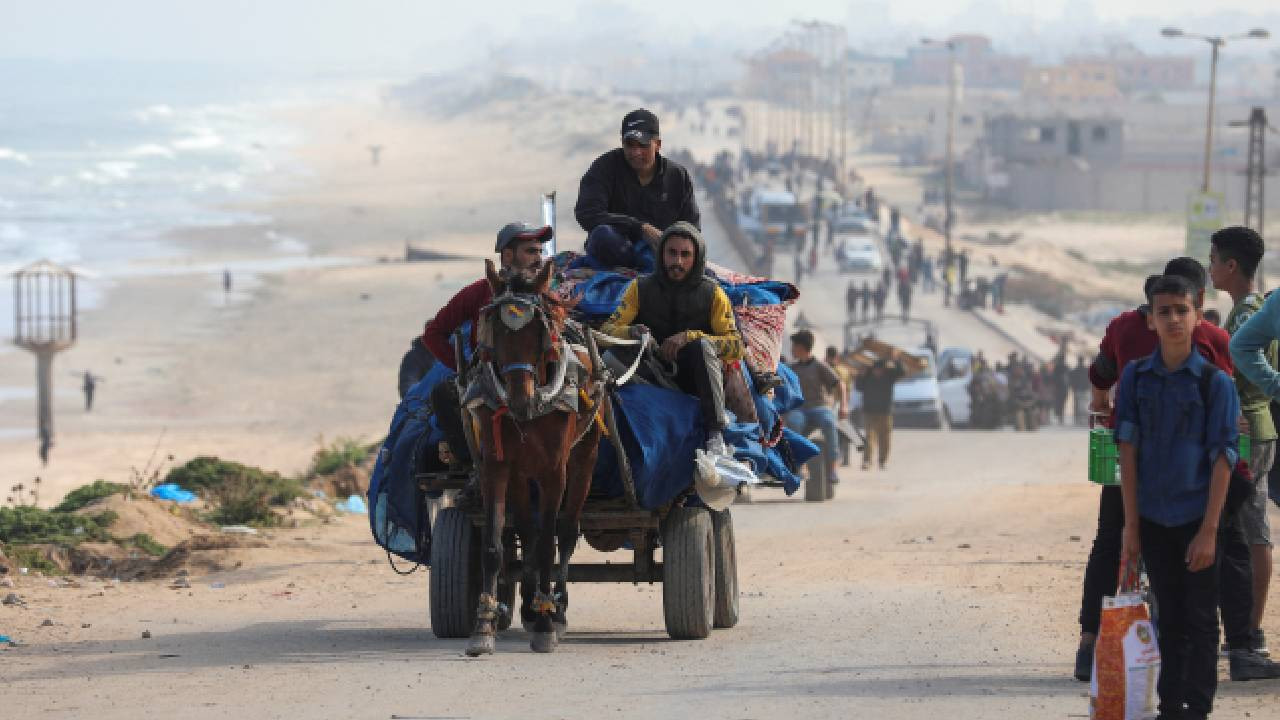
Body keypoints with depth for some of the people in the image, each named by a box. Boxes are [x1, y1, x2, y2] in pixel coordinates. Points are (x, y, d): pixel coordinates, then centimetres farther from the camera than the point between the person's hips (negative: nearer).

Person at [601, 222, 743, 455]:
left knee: (703, 345, -32)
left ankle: (715, 433, -32)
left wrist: (690, 337, -22)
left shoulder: (712, 293, 2)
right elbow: (607, 329, 0)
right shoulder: (641, 288, 6)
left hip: (694, 381, -1)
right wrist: (632, 332, -24)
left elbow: (736, 346, -7)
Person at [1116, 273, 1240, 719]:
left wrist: (1208, 530, -12)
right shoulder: (1136, 377, 1)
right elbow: (1127, 451, 1)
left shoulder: (1215, 382, -7)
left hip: (1196, 517, -3)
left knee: (1200, 619, 2)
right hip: (1153, 519, 3)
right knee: (1169, 619, 11)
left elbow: (1222, 461, -8)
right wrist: (1131, 526, -2)